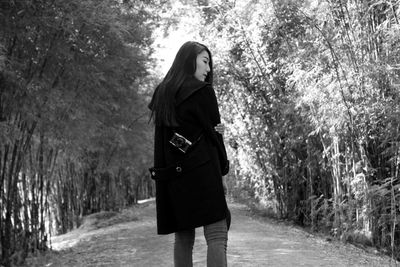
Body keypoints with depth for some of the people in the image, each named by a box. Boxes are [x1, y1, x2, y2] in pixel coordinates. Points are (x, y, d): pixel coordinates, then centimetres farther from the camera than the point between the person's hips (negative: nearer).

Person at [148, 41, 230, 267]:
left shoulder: (162, 93, 15)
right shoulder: (202, 91, -6)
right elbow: (213, 132, -2)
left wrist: (217, 129, 1)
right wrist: (223, 168, 11)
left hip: (170, 175, 7)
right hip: (201, 172, -7)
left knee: (183, 238, 12)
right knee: (217, 236, -8)